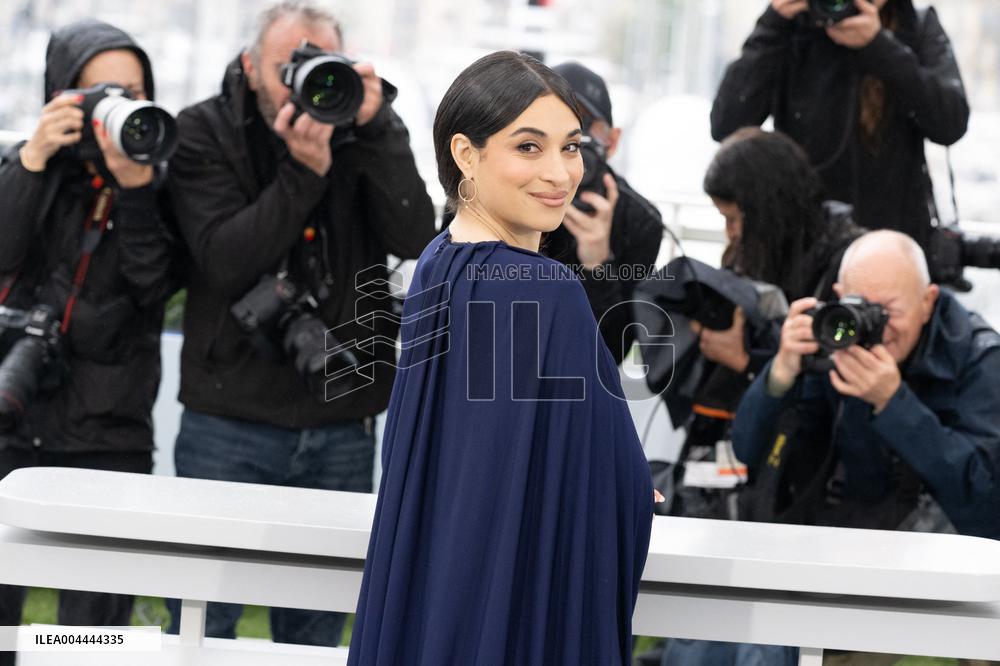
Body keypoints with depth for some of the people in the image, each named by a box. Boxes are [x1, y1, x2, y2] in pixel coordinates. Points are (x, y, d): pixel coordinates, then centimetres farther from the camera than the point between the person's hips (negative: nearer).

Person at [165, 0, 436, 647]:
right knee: (203, 626, 0)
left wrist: (373, 128, -19)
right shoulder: (204, 133, -3)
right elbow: (224, 260, -15)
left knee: (315, 633, 8)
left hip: (342, 429, 2)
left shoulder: (372, 127, 3)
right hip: (229, 428, -2)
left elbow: (414, 238, -10)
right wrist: (304, 170, -24)